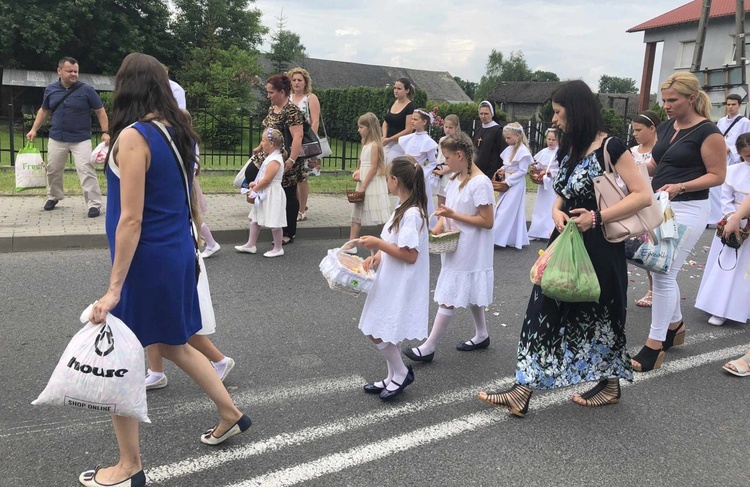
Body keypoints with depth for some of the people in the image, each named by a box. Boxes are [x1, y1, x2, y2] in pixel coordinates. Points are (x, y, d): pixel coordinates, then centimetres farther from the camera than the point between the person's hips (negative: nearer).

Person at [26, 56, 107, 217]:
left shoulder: (86, 89, -7)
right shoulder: (50, 90, 3)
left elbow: (100, 111, -3)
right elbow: (44, 110, 16)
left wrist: (105, 132, -13)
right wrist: (34, 129, 9)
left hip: (81, 139, -4)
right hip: (57, 138, 4)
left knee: (86, 171, -12)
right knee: (53, 170, 15)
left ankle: (94, 204, -9)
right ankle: (53, 197, 36)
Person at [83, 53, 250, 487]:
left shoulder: (133, 137, -17)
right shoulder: (179, 132, 6)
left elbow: (131, 218, -20)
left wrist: (114, 288, -17)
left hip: (147, 261, -8)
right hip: (180, 255, 8)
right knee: (175, 345, 25)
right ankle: (231, 414, 35)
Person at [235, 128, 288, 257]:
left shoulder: (275, 160, -20)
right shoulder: (272, 157, 12)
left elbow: (267, 179, -22)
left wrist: (254, 189, -13)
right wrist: (255, 183, 5)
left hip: (272, 196, -11)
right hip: (264, 195, 11)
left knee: (274, 223, -1)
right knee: (254, 219, 14)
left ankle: (278, 248, 11)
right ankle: (250, 245, 23)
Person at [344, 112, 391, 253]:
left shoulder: (374, 145, -14)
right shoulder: (365, 144, 12)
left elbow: (374, 167, -18)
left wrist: (363, 186, -18)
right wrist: (358, 172, -3)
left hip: (373, 185, -10)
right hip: (363, 184, 10)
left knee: (382, 218, -3)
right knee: (356, 216, 10)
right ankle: (351, 245, 14)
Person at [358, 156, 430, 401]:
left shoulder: (412, 214, -22)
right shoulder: (404, 208, 9)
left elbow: (410, 255, -24)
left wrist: (378, 243, -20)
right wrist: (377, 257, 0)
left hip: (400, 287, -10)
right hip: (391, 283, 10)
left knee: (377, 332, -3)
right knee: (384, 332, 16)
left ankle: (400, 372, 16)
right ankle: (394, 377, 30)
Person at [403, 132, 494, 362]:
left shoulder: (480, 183, -19)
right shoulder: (455, 179, 6)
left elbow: (487, 221, -20)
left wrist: (453, 215, -22)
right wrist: (440, 225, -6)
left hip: (468, 251, -9)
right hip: (457, 248, 9)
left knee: (449, 297, -5)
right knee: (469, 292, 20)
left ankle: (428, 348, 1)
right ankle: (481, 335, 37)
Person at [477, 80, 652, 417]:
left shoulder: (610, 147, -13)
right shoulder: (567, 149, 10)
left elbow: (643, 195, -16)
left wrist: (596, 217, -23)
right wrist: (557, 212, -5)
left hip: (599, 247, -7)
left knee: (599, 313, 9)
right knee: (544, 311, 3)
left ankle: (610, 385, 32)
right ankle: (523, 392, 10)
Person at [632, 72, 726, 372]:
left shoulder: (708, 132, -11)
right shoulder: (665, 127, 10)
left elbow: (718, 175, -10)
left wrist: (680, 187, -24)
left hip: (686, 210, -8)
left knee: (663, 275, -9)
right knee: (661, 272, 15)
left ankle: (655, 344, 1)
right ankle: (675, 326, 34)